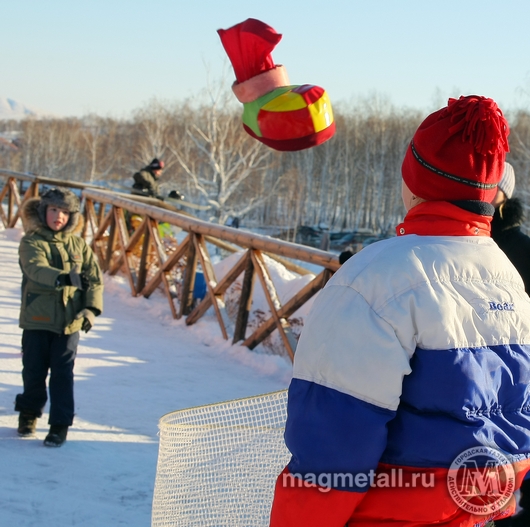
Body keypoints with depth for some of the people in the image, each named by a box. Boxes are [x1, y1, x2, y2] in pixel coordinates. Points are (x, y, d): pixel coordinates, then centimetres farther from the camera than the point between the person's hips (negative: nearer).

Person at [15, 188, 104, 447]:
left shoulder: (78, 245, 6)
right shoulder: (31, 242, -5)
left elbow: (94, 279, 6)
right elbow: (37, 269, -25)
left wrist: (91, 308, -10)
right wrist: (64, 277, -43)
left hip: (69, 321, 1)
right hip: (36, 319, -1)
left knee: (63, 374, 1)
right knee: (34, 371, 10)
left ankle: (60, 424, 11)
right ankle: (29, 412, 35)